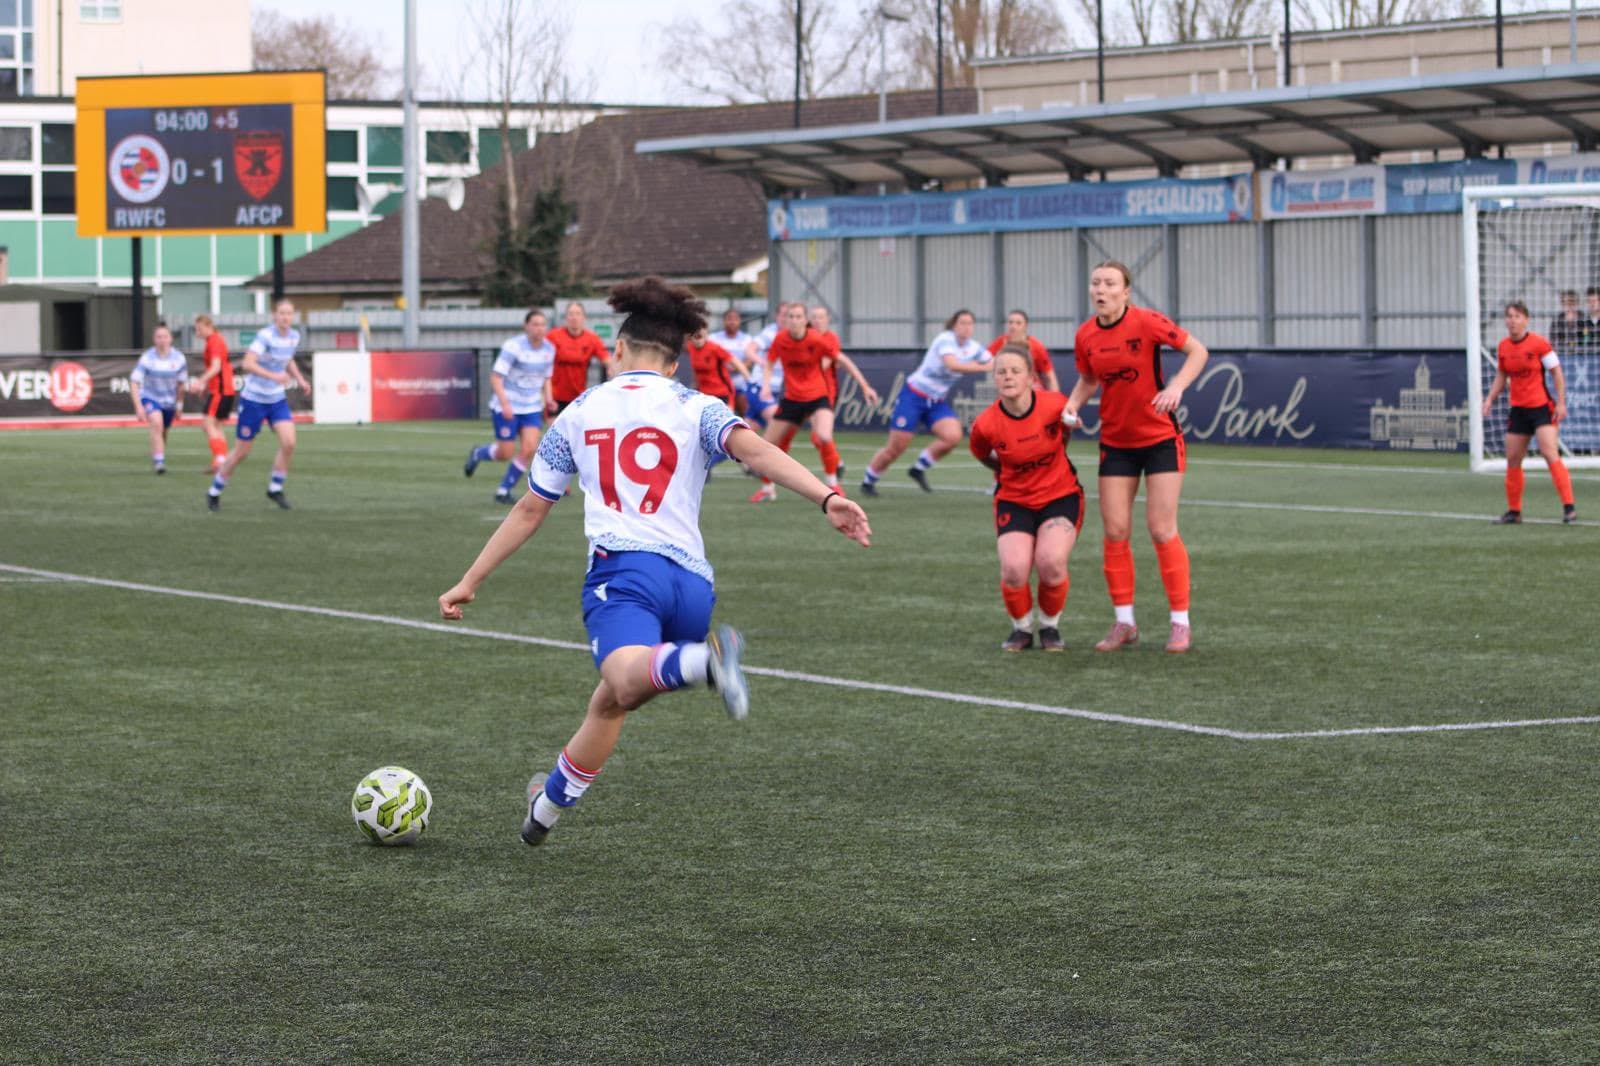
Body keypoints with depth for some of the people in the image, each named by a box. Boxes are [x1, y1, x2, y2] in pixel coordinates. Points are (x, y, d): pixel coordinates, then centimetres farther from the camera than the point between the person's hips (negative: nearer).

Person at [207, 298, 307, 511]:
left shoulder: (294, 337, 2)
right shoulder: (265, 336, -19)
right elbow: (247, 364, -29)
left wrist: (299, 379, 7)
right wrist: (273, 376, -39)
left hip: (277, 399, 5)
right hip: (253, 399, -5)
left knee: (289, 442, -16)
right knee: (241, 452, 3)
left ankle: (275, 489, 4)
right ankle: (214, 492, 23)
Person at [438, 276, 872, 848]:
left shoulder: (577, 414, 20)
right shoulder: (696, 409, 16)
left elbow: (529, 511, 25)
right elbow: (755, 449, -6)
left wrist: (469, 582, 35)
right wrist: (828, 498, -19)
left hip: (621, 570, -3)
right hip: (692, 585, 4)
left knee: (627, 682, -34)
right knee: (608, 702, 26)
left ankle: (702, 660, -65)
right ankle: (549, 803, 44)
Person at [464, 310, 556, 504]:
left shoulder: (549, 349, 2)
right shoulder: (513, 346, -16)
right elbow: (496, 377, -17)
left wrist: (548, 399, -1)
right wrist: (504, 403, -27)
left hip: (532, 408, 5)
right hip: (507, 408, -5)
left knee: (529, 449, -11)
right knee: (506, 453, -2)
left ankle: (504, 490, 8)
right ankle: (477, 454, 33)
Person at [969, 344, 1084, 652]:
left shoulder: (1054, 404, -16)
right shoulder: (986, 424, -17)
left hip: (1060, 496, 0)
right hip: (1014, 501, 0)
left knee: (1051, 562, -24)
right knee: (1014, 568, -22)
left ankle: (1050, 627, 5)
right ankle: (1021, 629, 9)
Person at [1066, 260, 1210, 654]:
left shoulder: (1147, 322, -16)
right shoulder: (1085, 336, -2)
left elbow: (1198, 351, -11)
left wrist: (1176, 386, -27)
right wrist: (1071, 405, -6)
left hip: (1160, 439, -4)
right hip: (1115, 441, 4)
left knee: (1162, 529, -7)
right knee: (1115, 532, 0)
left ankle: (1181, 624, 3)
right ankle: (1124, 622, 11)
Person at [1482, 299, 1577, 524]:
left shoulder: (1539, 343, -10)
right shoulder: (1503, 346, 5)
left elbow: (1557, 372, -5)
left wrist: (1561, 402, -10)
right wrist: (1490, 398, 7)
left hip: (1542, 407, -6)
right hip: (1518, 410, 6)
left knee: (1550, 454, -17)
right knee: (1512, 459, 7)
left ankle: (1569, 507, -15)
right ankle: (1514, 511, 19)